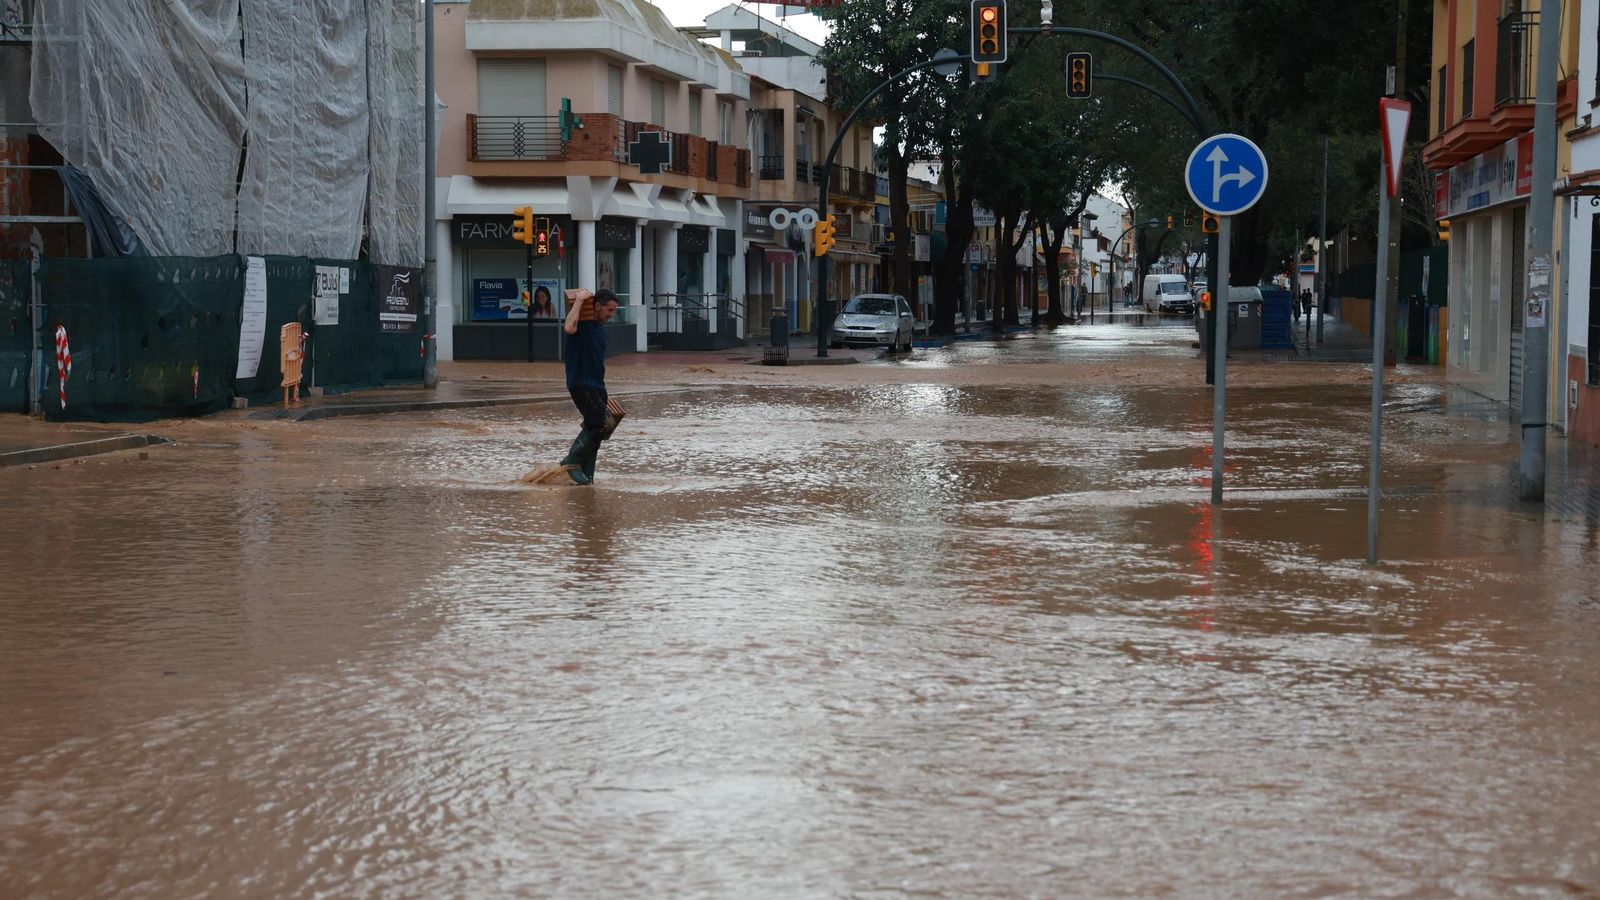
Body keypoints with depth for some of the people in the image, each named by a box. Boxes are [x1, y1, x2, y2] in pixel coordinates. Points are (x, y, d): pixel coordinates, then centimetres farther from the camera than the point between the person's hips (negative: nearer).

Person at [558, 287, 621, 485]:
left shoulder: (600, 327, 16)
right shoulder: (582, 323, -11)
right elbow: (569, 328, -37)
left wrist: (603, 393, 28)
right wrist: (579, 300, -27)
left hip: (596, 386, 9)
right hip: (581, 385, -9)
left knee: (593, 429, 9)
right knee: (603, 426, -16)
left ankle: (586, 476, 15)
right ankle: (572, 461, -5)